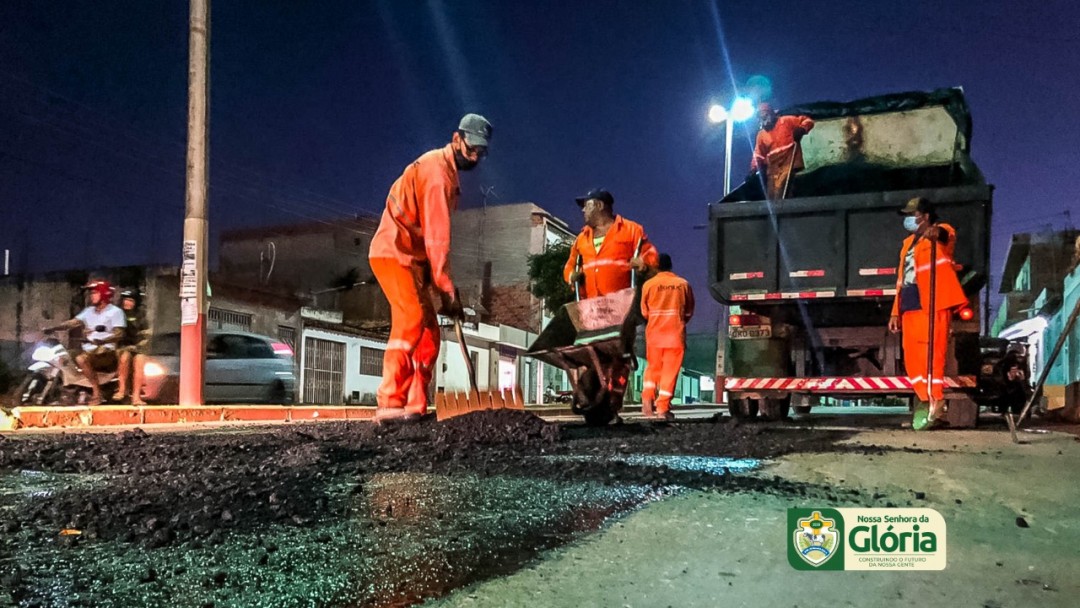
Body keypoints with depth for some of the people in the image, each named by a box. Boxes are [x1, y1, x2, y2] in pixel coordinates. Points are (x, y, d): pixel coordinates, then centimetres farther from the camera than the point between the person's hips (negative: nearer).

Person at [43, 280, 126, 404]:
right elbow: (74, 322, 7)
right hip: (89, 349, 8)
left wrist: (101, 341, -30)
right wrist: (53, 328, -7)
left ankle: (97, 392, -23)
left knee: (81, 359, -31)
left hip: (106, 351, -8)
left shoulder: (115, 311, -3)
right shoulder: (89, 311, 19)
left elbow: (119, 334, -13)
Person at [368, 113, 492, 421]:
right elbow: (436, 236, -22)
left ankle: (415, 407, 7)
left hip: (411, 257, 10)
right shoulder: (436, 170, -16)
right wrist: (447, 290, -22)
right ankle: (389, 404, -28)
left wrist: (445, 285, 12)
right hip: (393, 253, -10)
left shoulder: (448, 171, 17)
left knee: (429, 332, 7)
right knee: (411, 321, -25)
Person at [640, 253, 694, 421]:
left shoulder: (649, 284, -1)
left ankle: (647, 401, 3)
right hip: (676, 334, -1)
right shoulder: (683, 284, 1)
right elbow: (689, 312, 10)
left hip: (654, 333, 1)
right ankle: (663, 408, -1)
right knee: (670, 371, 2)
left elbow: (644, 312, 6)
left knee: (652, 368, 15)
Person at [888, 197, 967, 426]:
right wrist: (896, 311, 20)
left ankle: (937, 403, -11)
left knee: (931, 353, -13)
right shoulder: (908, 243, 25)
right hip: (910, 308, 8)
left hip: (932, 305, -8)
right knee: (912, 360, 6)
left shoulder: (941, 234, 4)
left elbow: (946, 234, -24)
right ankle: (930, 404, 14)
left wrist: (937, 232, -48)